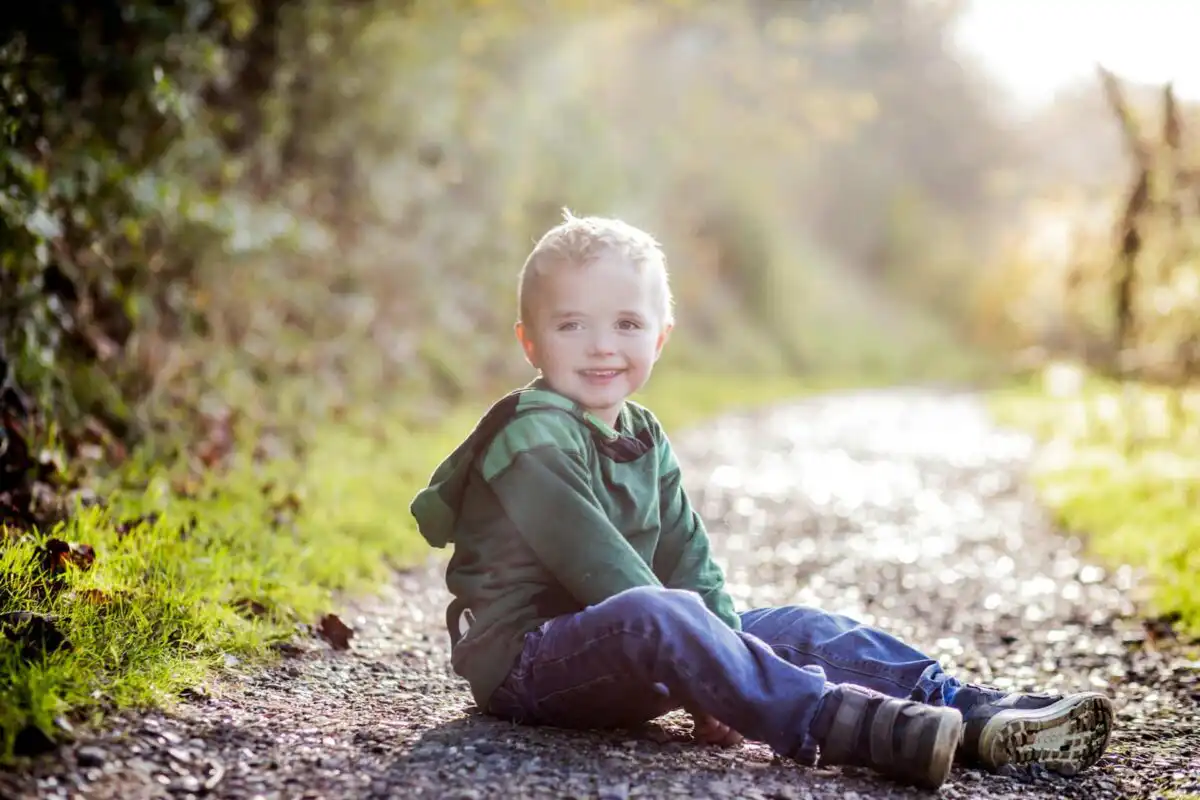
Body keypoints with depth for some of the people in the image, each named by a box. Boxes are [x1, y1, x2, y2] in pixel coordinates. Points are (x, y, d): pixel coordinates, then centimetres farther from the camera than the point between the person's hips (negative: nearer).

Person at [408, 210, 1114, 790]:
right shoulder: (533, 437, -15)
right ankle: (849, 724, -46)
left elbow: (688, 560, 7)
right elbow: (598, 568, -23)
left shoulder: (644, 438, 14)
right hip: (524, 659, -9)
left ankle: (980, 716, -9)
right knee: (657, 613, -38)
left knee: (798, 627, 0)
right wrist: (703, 644, -25)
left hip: (627, 652, 9)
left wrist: (725, 649, -9)